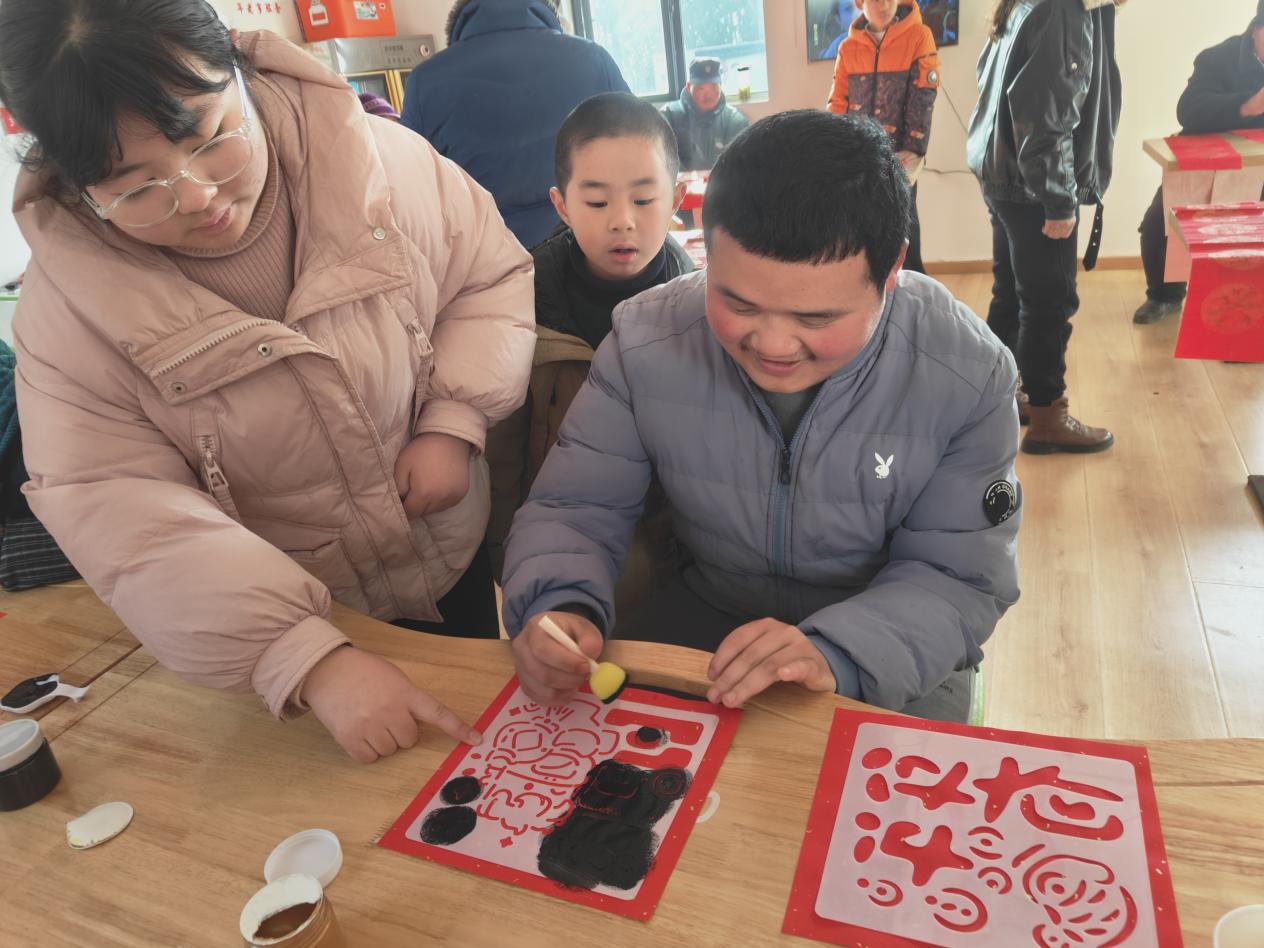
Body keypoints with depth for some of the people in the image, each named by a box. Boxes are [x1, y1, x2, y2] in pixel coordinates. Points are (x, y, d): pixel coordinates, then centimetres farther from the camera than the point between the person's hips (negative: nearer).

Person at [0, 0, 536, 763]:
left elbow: (493, 277, -5)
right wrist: (310, 661, -37)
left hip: (458, 566, 1)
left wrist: (453, 422, -20)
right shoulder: (73, 298, -19)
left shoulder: (377, 160, -18)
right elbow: (114, 507, -25)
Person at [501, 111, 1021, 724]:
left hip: (886, 650, -1)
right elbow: (574, 507, -10)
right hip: (703, 612, 2)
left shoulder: (968, 377, -20)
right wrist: (558, 603, -33)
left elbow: (960, 577, -17)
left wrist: (835, 653, -36)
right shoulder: (645, 344, -18)